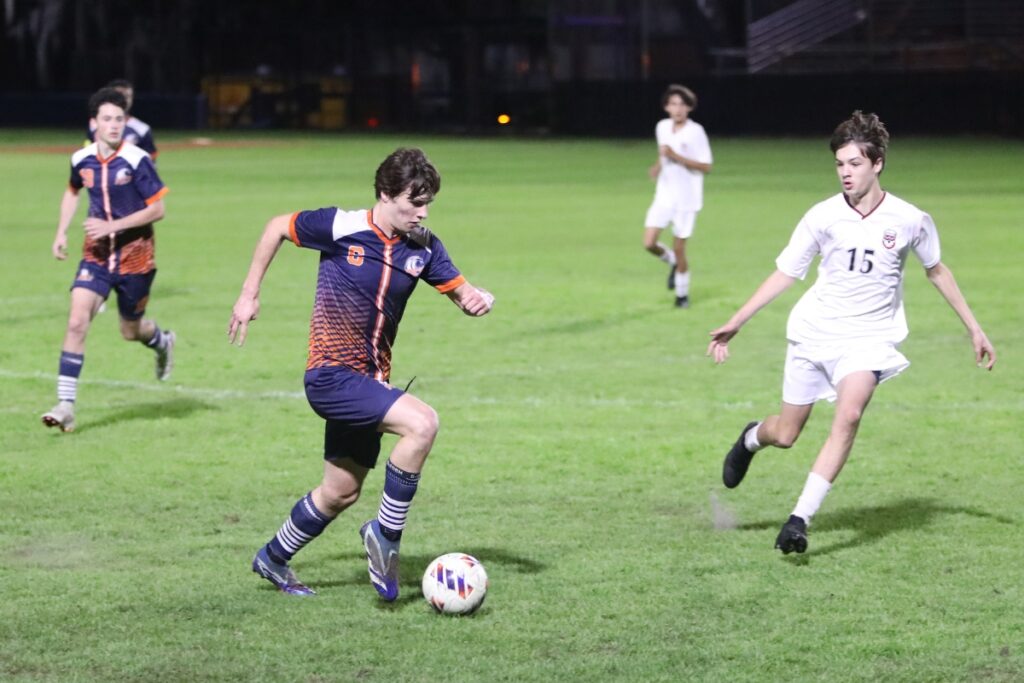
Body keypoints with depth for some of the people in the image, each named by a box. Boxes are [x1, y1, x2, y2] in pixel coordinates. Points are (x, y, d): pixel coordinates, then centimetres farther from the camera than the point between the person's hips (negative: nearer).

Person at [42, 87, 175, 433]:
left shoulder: (136, 160, -16)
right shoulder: (81, 159, -2)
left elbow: (157, 210, -15)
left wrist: (112, 226, -22)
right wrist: (61, 232, 9)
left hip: (135, 255, -3)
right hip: (96, 254, 3)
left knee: (131, 331, 11)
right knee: (77, 321, -15)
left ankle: (162, 341, 51)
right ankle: (66, 406, -15)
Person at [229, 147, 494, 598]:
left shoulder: (423, 248, 0)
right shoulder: (342, 227, -14)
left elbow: (460, 291, 3)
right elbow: (277, 227, 1)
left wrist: (478, 300, -21)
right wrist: (249, 294, 3)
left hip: (369, 380, 7)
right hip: (331, 376, -7)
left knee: (341, 492, 17)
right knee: (422, 423, -26)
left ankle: (273, 559, 39)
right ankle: (386, 534, -13)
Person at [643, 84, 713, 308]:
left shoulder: (695, 131, -14)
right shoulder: (662, 127, 3)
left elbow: (706, 166, -16)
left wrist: (676, 157, -25)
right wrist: (658, 166, 1)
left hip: (687, 199, -5)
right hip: (664, 196, 5)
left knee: (679, 249, -1)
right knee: (649, 243, -8)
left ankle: (682, 294, 20)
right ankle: (673, 262, 24)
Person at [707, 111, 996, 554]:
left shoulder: (910, 221, -7)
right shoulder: (823, 217, -8)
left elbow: (936, 271, 11)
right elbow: (785, 274, 2)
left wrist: (974, 329, 14)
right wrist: (735, 323, -1)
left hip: (868, 338, -1)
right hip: (813, 332, 1)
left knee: (849, 415, -27)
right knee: (785, 435, 5)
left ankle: (800, 519, -23)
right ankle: (751, 439, 45)